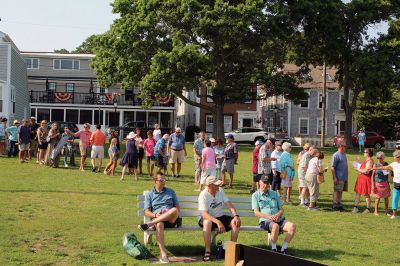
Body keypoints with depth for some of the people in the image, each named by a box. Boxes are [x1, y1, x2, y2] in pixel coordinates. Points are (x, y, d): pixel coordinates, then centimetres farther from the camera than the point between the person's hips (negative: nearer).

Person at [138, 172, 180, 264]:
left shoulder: (171, 192, 23)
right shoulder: (149, 195, 17)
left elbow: (178, 207, 17)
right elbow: (147, 212, 8)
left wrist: (168, 212, -5)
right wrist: (155, 215, -14)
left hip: (171, 220, 1)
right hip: (157, 219, -1)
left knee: (174, 210, -36)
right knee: (159, 225, -40)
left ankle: (148, 224, -36)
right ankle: (163, 254, -46)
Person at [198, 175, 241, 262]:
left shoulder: (220, 190, -1)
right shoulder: (203, 195, -19)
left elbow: (228, 204, -3)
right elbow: (204, 214, -28)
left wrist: (236, 215, -20)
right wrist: (218, 222, -39)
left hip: (220, 217, 5)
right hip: (207, 218, -5)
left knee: (235, 222, -17)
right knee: (207, 223, -39)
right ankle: (208, 251, -32)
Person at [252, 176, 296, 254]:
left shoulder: (274, 193, 23)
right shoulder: (255, 195, 10)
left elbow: (281, 209, 18)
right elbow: (256, 213, -1)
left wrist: (278, 214, -6)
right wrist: (269, 216, -16)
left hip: (279, 219, 4)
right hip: (265, 221, -4)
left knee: (292, 226, -25)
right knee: (275, 226, -38)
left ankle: (283, 249, -18)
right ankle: (273, 249, -21)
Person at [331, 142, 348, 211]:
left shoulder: (344, 154, 15)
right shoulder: (336, 155, -12)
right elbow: (332, 167, -15)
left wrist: (346, 176, 19)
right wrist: (335, 178, -19)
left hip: (345, 177, 8)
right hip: (339, 177, -8)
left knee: (341, 191, 12)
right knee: (336, 191, -3)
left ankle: (339, 204, 18)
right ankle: (334, 205, 1)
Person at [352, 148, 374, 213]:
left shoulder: (370, 161, -17)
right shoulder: (366, 160, 14)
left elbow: (366, 171, -25)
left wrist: (358, 169, -14)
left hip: (366, 180, -10)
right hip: (361, 179, 10)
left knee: (366, 194, 1)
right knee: (357, 193, 9)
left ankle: (368, 209, 11)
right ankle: (355, 207, 12)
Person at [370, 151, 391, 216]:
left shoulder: (386, 165, 2)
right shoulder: (376, 165, -5)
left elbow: (389, 174, 12)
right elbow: (373, 175, -2)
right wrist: (373, 185, -7)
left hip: (385, 183, 2)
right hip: (378, 183, -2)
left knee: (386, 197, 4)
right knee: (378, 197, 0)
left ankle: (386, 211, 17)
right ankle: (376, 211, 12)